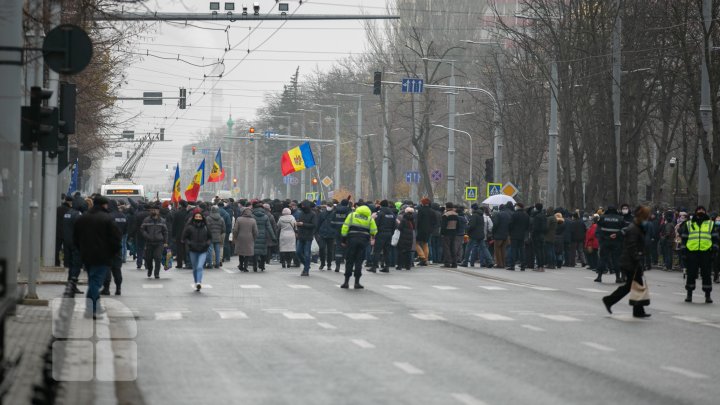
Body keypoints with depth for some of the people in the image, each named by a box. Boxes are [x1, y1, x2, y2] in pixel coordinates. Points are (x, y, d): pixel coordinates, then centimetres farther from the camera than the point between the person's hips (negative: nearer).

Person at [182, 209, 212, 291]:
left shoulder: (205, 227, 4)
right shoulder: (189, 227, -2)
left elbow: (210, 237, 16)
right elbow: (184, 238, 4)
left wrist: (207, 243, -3)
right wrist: (189, 244, -12)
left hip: (203, 251, -1)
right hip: (193, 251, 1)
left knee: (200, 267, -18)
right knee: (195, 268, 9)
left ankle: (199, 282, -27)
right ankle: (196, 283, 21)